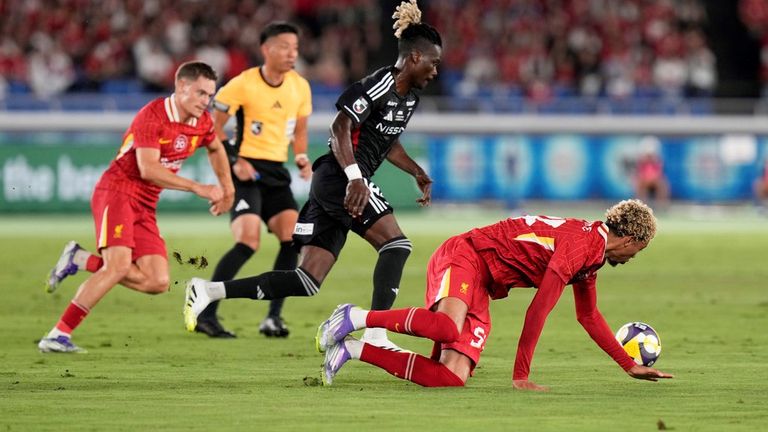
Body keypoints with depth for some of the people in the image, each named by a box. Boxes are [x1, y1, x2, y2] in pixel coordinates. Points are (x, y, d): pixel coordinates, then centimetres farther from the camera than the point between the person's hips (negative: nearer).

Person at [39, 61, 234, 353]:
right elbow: (148, 169, -27)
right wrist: (198, 188, -27)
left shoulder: (202, 123, 7)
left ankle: (80, 261, 7)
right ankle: (57, 336, -24)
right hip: (117, 193, -8)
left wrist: (226, 188, 24)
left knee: (158, 282, -7)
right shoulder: (153, 116, -17)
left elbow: (215, 149, 32)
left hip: (145, 207, 8)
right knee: (119, 266, -27)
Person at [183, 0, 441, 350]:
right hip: (338, 178, -9)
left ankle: (209, 292, -1)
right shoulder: (380, 85, -11)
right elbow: (340, 127, -21)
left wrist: (417, 172, 24)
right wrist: (354, 177, -32)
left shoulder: (409, 97, 19)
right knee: (396, 243, -16)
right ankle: (375, 334, -19)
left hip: (332, 187, 9)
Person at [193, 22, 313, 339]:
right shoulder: (243, 85, -12)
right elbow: (214, 126, -5)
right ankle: (205, 315, -13)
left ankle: (273, 318, 2)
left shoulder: (300, 87, 5)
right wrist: (234, 160, -15)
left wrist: (301, 157, 1)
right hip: (246, 170, -6)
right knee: (248, 242, -20)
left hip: (276, 172, 6)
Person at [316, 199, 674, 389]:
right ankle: (357, 317, -26)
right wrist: (521, 376, -17)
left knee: (452, 377, -10)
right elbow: (539, 309, -19)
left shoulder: (592, 258, 17)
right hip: (464, 256, -9)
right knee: (448, 328, -42)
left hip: (480, 289, 9)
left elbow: (588, 316, 32)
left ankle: (353, 349, -4)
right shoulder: (582, 241, -14)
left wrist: (630, 366, 33)